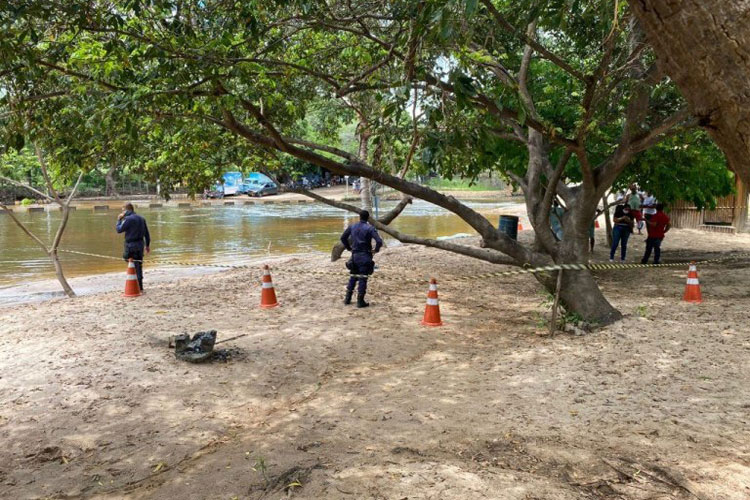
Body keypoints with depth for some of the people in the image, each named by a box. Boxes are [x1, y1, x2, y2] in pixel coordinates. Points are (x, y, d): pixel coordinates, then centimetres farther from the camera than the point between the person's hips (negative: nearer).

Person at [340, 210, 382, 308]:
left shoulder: (352, 227, 4)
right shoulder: (370, 228, -11)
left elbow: (343, 238, 11)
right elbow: (379, 241, -20)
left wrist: (348, 248, 19)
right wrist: (376, 249, -2)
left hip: (354, 255, 5)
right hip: (365, 256, -4)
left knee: (353, 277, 18)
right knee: (363, 278, 1)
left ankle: (348, 299, 20)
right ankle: (360, 301, 2)